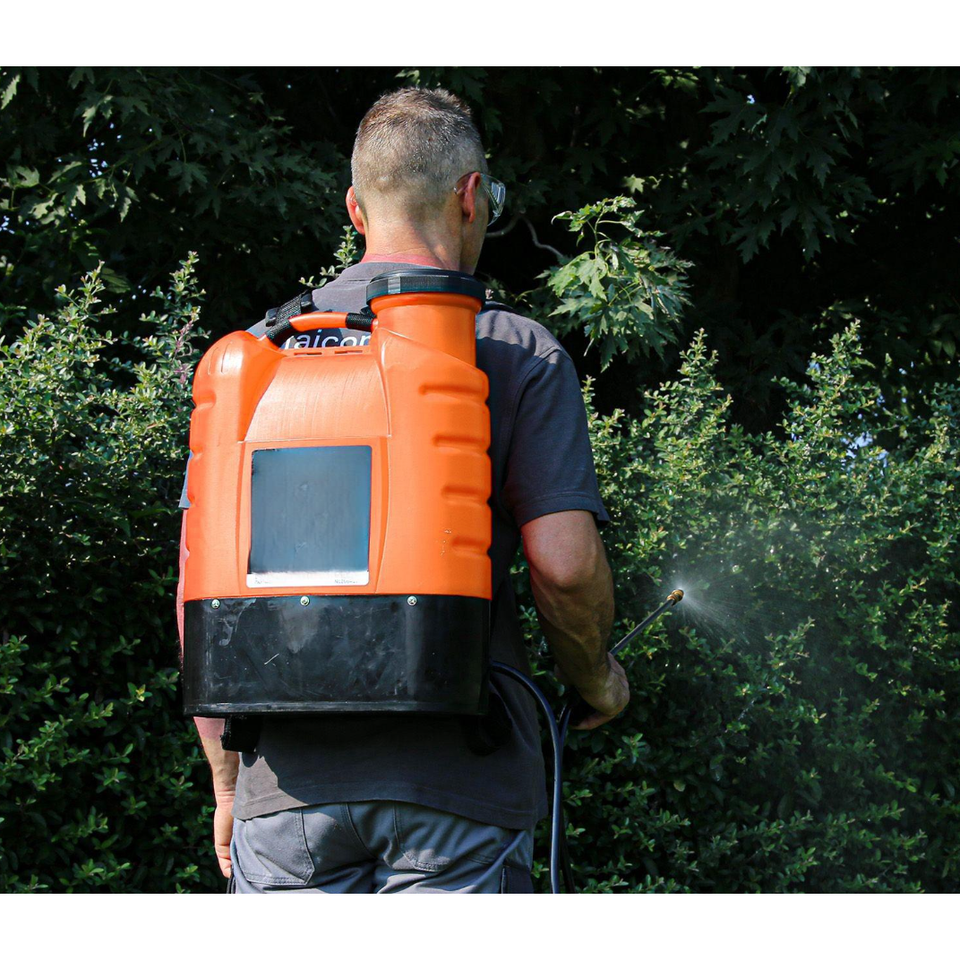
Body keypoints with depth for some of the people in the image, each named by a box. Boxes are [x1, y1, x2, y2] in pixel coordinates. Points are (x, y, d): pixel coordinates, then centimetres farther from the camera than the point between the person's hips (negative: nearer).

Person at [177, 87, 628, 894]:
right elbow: (564, 561, -9)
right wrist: (596, 677, 12)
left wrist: (226, 782, 15)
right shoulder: (517, 351, 2)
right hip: (453, 771, -3)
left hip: (288, 782, 3)